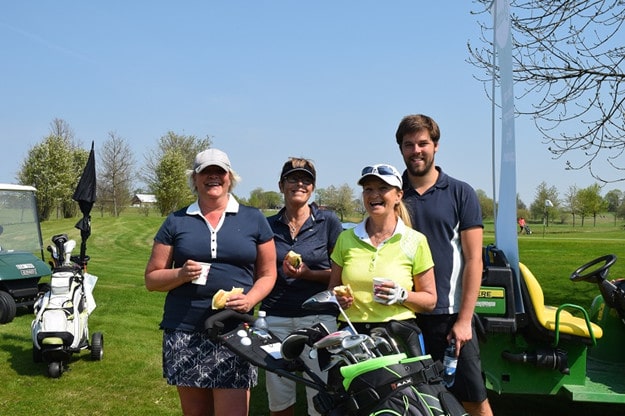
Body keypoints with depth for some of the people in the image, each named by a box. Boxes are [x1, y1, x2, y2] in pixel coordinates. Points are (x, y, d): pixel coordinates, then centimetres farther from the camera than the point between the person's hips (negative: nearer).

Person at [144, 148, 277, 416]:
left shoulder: (254, 219, 9)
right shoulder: (176, 222, 8)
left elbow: (267, 273, 10)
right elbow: (151, 278, 9)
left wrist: (250, 299, -10)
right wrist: (180, 274, -12)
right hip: (185, 333, 1)